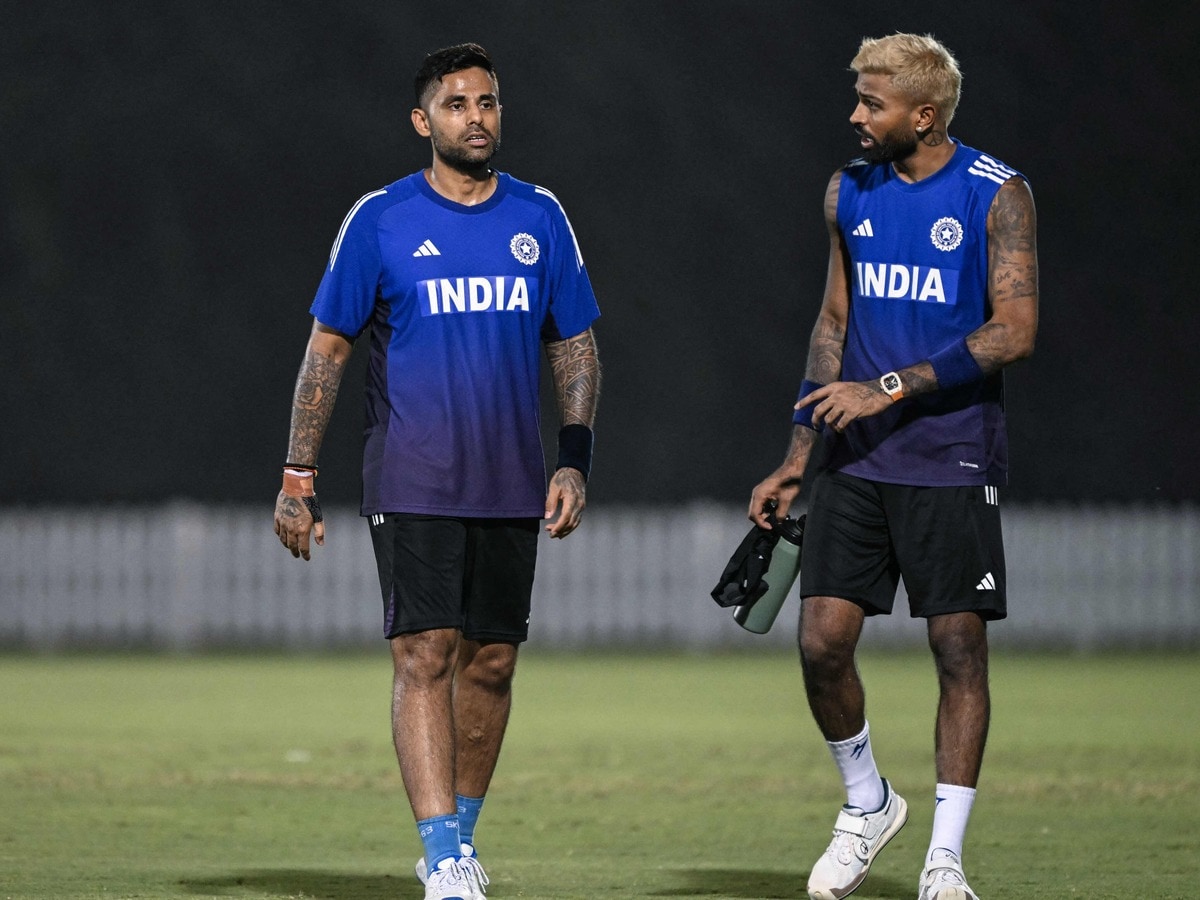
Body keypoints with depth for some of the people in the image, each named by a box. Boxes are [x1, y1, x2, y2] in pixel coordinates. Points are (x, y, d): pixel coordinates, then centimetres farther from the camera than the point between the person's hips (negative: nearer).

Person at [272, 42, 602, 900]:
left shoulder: (540, 217, 7)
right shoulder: (381, 219, -2)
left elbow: (575, 346, 13)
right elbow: (327, 348, 2)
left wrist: (575, 460, 2)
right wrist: (298, 476, -2)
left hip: (511, 487, 4)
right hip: (411, 484, -4)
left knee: (492, 662, 8)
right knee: (426, 655, -13)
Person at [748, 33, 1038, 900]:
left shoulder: (997, 195, -6)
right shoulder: (849, 192, 9)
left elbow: (1014, 331, -13)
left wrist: (891, 388, -18)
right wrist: (798, 456, 14)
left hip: (953, 462, -4)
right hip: (855, 462, 4)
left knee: (960, 647, -2)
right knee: (823, 641, -4)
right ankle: (868, 806, 20)